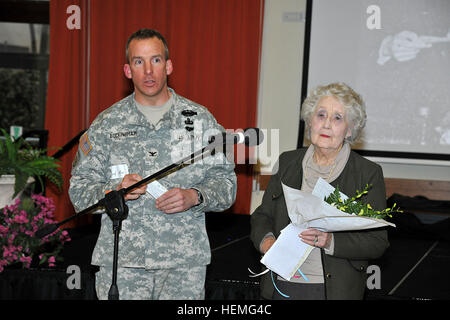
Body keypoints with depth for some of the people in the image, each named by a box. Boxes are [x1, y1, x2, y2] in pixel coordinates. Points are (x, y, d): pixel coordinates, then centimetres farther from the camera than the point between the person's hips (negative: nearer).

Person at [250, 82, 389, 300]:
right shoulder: (287, 162, 7)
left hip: (334, 288, -3)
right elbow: (262, 215, 12)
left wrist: (331, 241, -22)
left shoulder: (368, 174, -4)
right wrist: (265, 240, -9)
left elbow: (377, 242, -7)